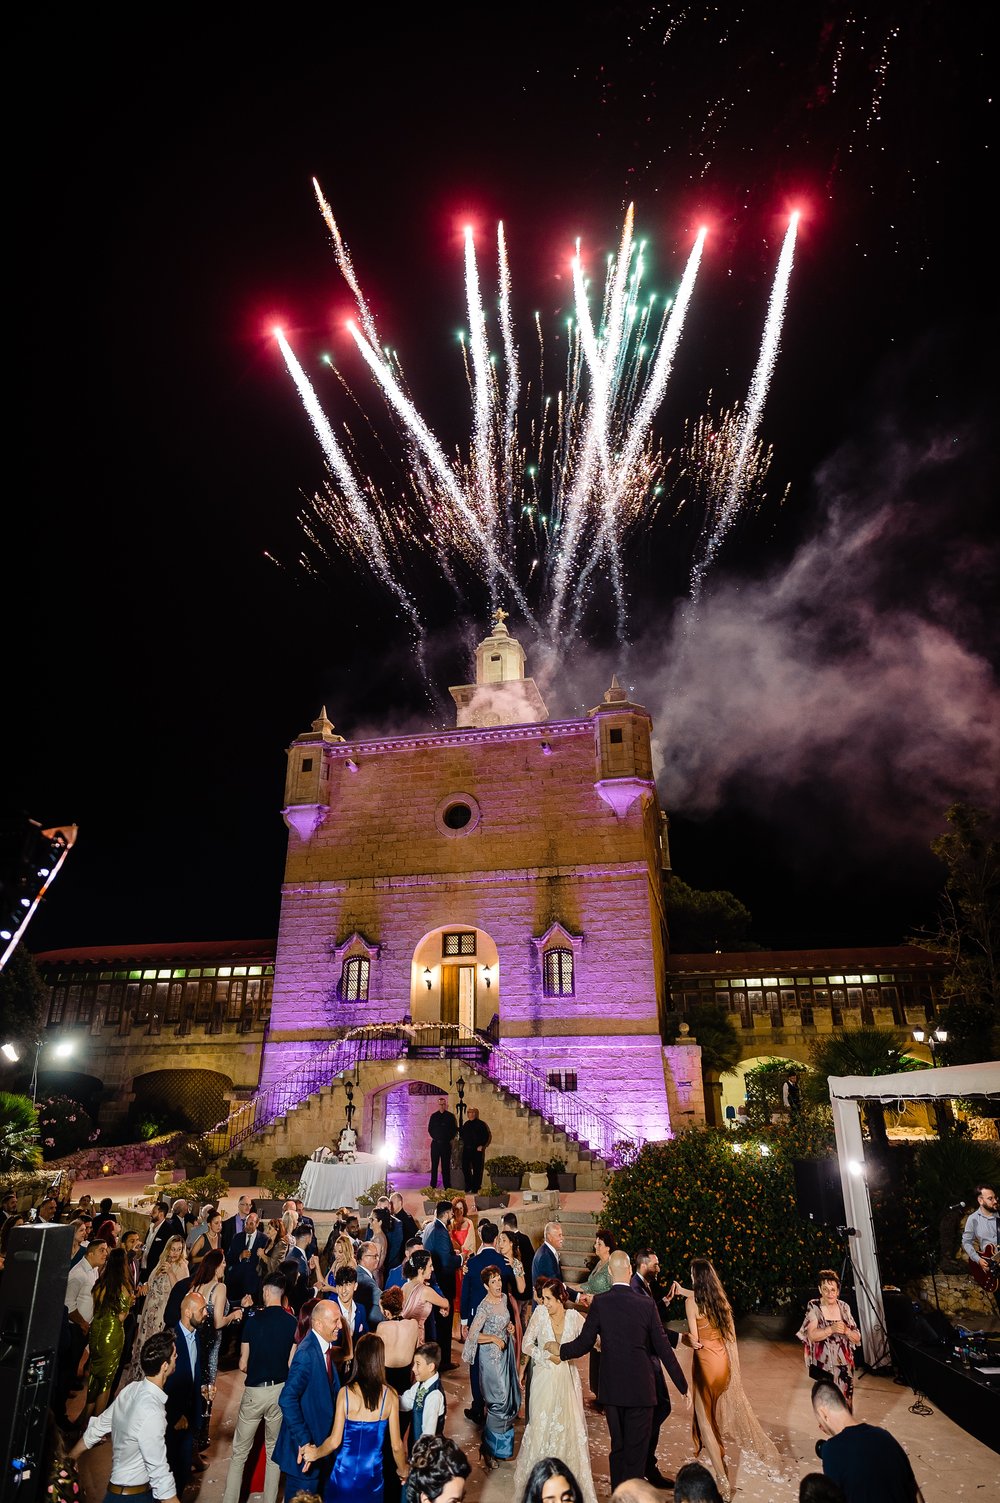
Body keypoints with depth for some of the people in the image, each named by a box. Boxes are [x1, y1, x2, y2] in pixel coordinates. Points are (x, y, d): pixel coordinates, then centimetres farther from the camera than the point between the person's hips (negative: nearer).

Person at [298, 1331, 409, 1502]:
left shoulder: (346, 1393, -15)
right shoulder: (390, 1395, -13)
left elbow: (334, 1441, -12)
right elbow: (396, 1445, -6)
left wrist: (315, 1454, 9)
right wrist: (403, 1470, 13)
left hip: (345, 1473, 0)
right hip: (373, 1474, 0)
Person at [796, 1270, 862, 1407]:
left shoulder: (844, 1307, 3)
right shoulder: (813, 1307, -6)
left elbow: (857, 1338, 5)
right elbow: (812, 1335, -15)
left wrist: (846, 1331, -16)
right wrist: (831, 1329, -28)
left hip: (844, 1365, 3)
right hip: (823, 1365, -3)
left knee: (845, 1402, 4)